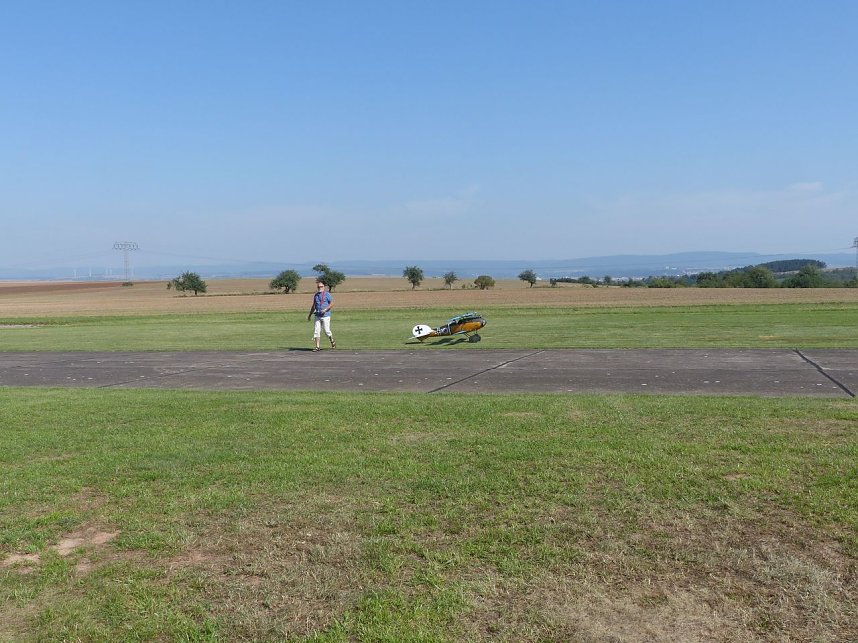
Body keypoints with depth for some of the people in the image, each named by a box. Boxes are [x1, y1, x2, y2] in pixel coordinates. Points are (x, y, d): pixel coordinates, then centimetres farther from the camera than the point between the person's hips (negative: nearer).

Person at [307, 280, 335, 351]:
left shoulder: (327, 294, -2)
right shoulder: (315, 295, 15)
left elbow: (332, 303, -7)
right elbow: (314, 306, 24)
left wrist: (325, 309, -19)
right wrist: (310, 315, 23)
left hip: (325, 315, -6)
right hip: (318, 316, 6)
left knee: (327, 331, -6)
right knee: (316, 331, -1)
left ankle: (332, 342, 20)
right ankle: (317, 347, 2)